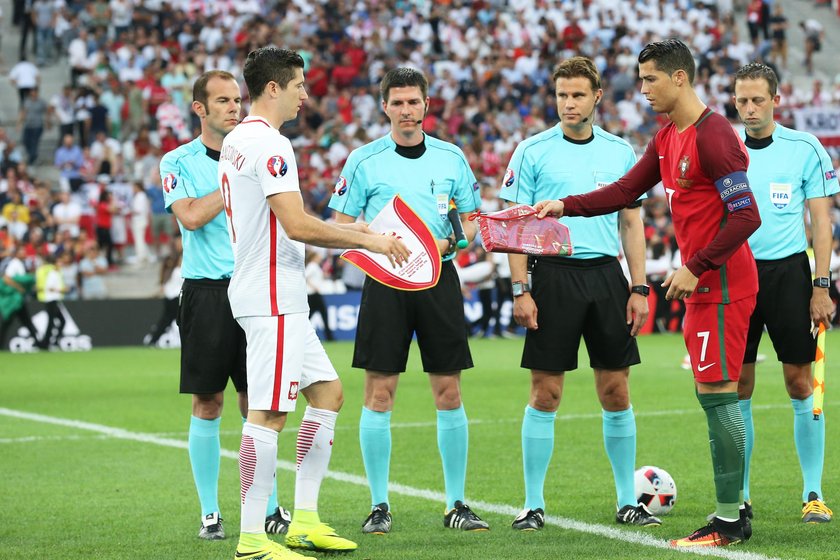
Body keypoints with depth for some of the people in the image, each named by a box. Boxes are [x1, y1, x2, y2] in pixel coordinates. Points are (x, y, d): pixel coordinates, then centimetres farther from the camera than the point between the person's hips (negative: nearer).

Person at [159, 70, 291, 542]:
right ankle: (210, 512, 8)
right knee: (207, 404, 1)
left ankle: (268, 507, 9)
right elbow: (192, 216, -14)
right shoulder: (178, 162, 3)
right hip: (206, 292, -2)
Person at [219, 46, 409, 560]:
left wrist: (342, 231, 20)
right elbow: (297, 225, -23)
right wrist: (366, 240, -14)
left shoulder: (237, 141, 17)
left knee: (328, 392, 14)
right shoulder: (269, 145, -15)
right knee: (268, 414, -9)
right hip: (273, 299, -11)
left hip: (282, 299, 11)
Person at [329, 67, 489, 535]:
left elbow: (472, 220, 13)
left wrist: (447, 242, -7)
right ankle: (380, 505, 6)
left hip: (439, 279, 2)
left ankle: (457, 504, 9)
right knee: (379, 393, -3)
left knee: (449, 392, 2)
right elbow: (341, 227, 2)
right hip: (385, 281, -2)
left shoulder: (451, 157, 8)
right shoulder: (364, 161, 1)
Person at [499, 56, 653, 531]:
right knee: (545, 394, -2)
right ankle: (534, 504, 6)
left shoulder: (621, 152, 8)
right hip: (554, 274, -2)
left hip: (607, 275, 2)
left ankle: (628, 501, 13)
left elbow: (632, 223, 12)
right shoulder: (533, 152, 0)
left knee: (616, 392, 4)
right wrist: (521, 290, -8)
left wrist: (639, 287, 4)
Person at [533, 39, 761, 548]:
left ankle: (728, 521, -6)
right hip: (704, 284, 10)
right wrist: (565, 207, 8)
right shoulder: (667, 138, 14)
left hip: (721, 286, -10)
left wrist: (696, 269, -19)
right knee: (716, 396, 12)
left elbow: (746, 216, -20)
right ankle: (735, 510, 18)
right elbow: (627, 191, 18)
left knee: (718, 393, -9)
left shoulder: (714, 136, -17)